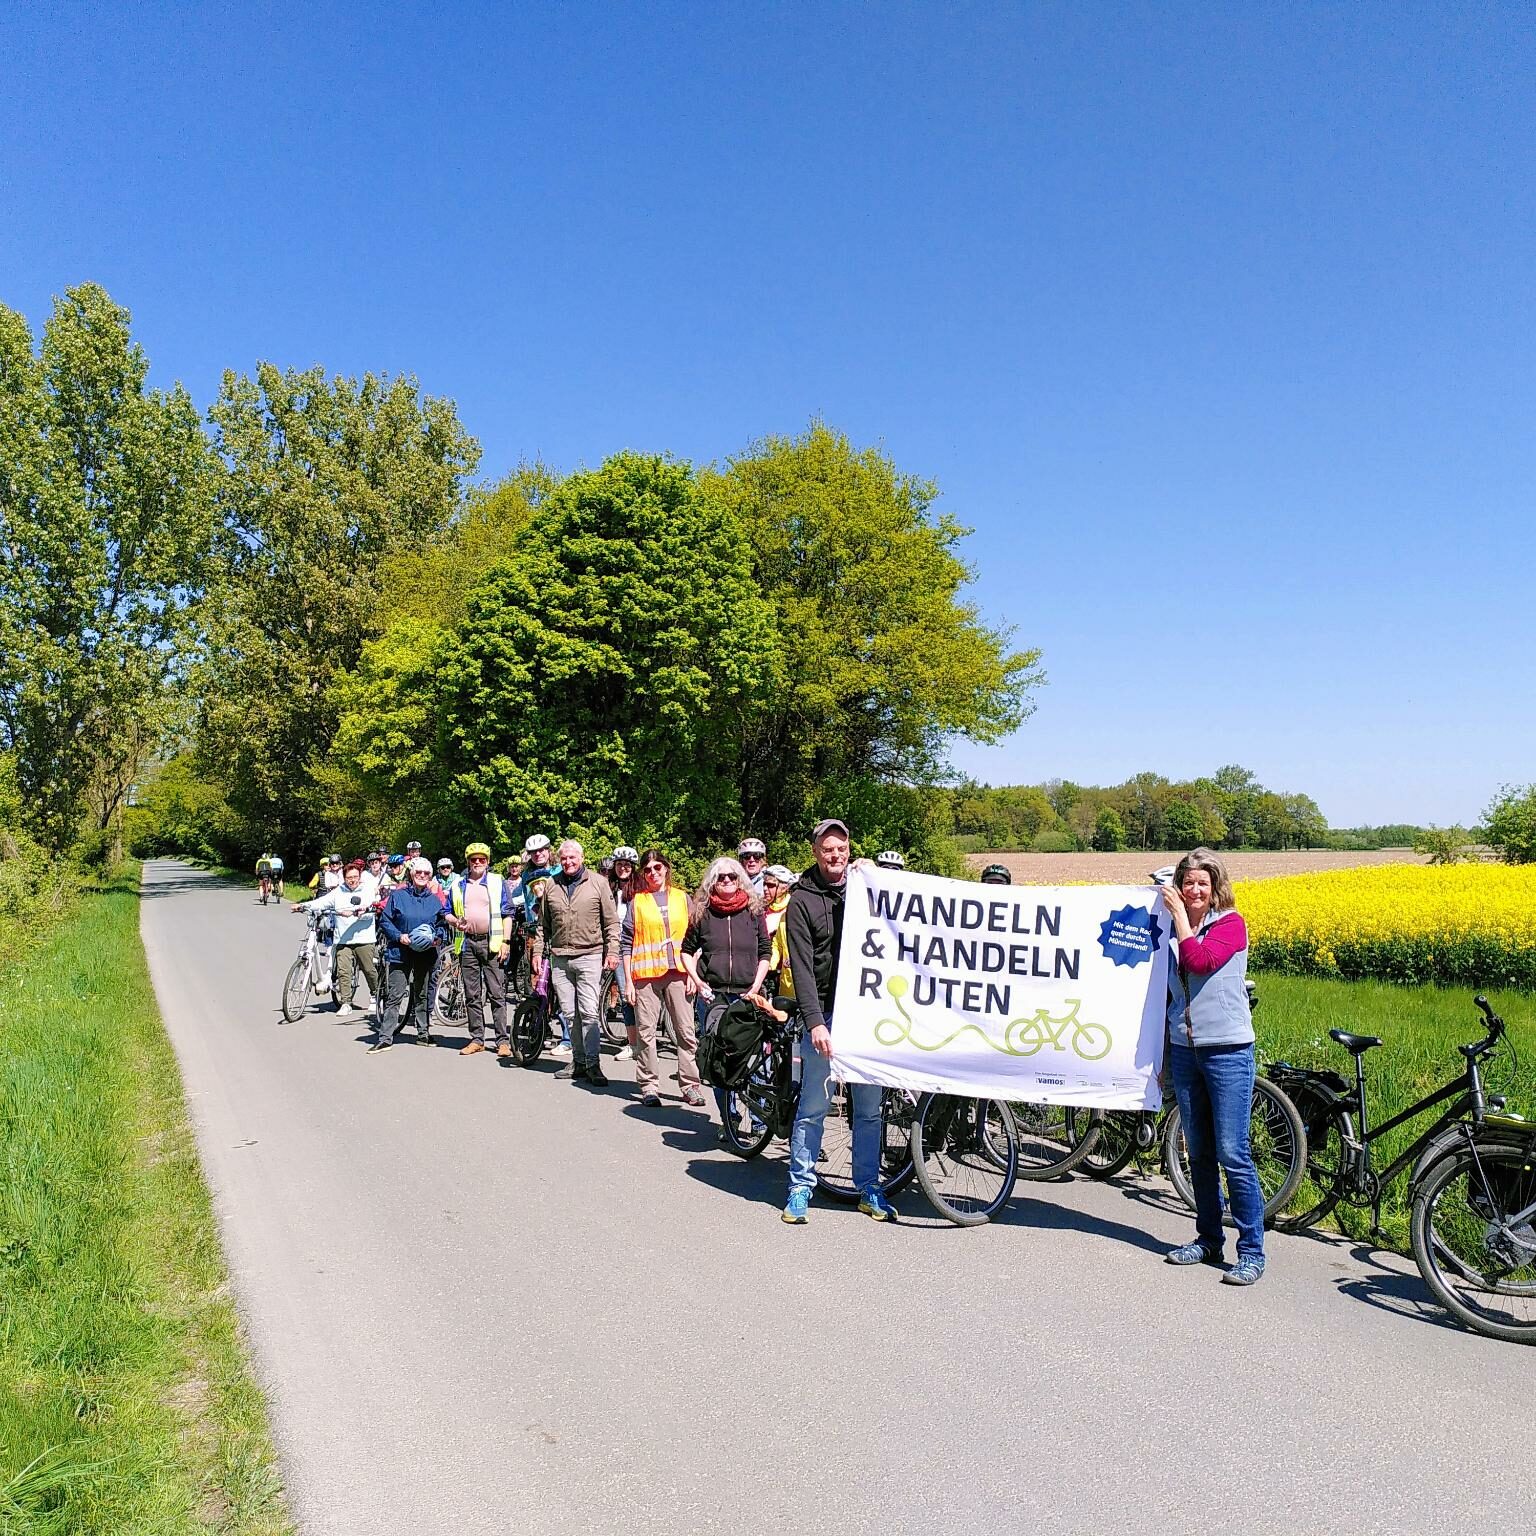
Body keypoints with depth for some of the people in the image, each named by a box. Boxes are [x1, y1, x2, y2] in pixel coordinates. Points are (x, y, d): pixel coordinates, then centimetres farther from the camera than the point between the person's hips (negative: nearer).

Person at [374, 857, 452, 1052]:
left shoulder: (435, 899, 7)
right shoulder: (398, 896, -1)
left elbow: (443, 924, 15)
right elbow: (384, 920, 0)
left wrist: (438, 938, -4)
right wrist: (399, 936, -13)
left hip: (425, 954, 3)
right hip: (401, 953, -3)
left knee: (421, 995, 15)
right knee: (395, 996, -7)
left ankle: (423, 1033, 24)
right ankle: (385, 1038, -4)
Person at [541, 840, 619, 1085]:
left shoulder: (598, 884, 2)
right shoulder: (551, 886, 11)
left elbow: (611, 922, 3)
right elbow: (543, 924, 17)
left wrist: (612, 952, -3)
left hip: (589, 956, -4)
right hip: (559, 958, 4)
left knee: (589, 1012, -8)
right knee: (569, 1013, 7)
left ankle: (593, 1063, -4)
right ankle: (579, 1060, 16)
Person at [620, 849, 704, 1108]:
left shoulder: (682, 898, 12)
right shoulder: (636, 901, 8)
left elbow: (692, 939, 12)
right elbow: (626, 943, 5)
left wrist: (692, 975, 4)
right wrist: (628, 981, -1)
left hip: (677, 973, 1)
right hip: (645, 975, -1)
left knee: (686, 1031, -2)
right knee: (645, 1031, -1)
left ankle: (690, 1085, 5)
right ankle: (649, 1086, 8)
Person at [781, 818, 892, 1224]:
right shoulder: (802, 900, -1)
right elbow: (802, 966, -9)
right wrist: (815, 1021, -18)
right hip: (825, 1015, -3)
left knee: (869, 1107, 9)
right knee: (813, 1107, 0)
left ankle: (869, 1188, 20)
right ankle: (800, 1187, 12)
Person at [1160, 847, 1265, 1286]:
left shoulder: (1231, 923, -5)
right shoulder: (1172, 925, 9)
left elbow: (1200, 961, -23)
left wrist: (1179, 913, -14)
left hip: (1227, 1051, -6)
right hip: (1184, 1049, 6)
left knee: (1232, 1153, -6)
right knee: (1197, 1151, 12)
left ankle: (1252, 1251, 5)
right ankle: (1208, 1240, 24)